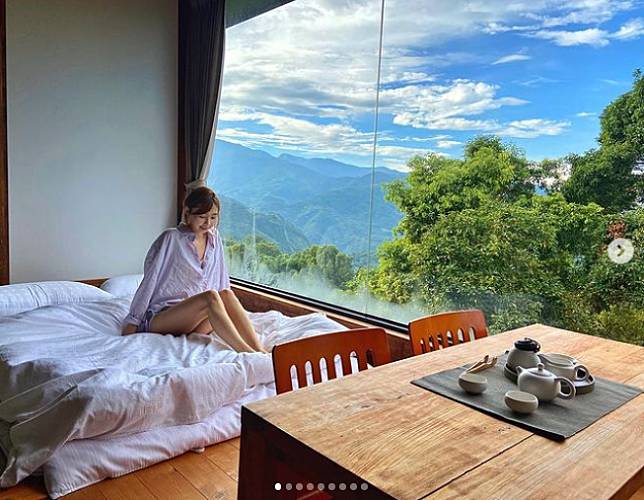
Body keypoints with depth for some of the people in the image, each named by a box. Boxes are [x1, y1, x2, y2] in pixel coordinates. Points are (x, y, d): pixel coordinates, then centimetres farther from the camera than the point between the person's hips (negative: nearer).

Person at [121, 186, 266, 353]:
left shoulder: (215, 239, 9)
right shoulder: (171, 239, -7)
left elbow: (221, 282, 14)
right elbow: (149, 281, -7)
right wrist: (132, 321, -6)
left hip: (192, 319, 5)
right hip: (159, 317, -5)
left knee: (226, 295, -25)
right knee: (210, 297, -32)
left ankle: (259, 350, -37)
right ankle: (248, 353, -41)